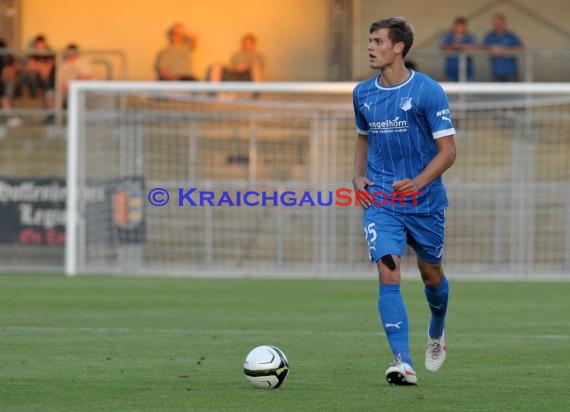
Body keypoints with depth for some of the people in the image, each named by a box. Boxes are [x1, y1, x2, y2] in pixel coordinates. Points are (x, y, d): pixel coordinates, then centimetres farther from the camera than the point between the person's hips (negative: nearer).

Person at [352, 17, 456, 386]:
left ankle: (437, 332, 47)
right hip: (380, 201, 2)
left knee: (431, 275, 15)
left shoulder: (428, 91, -11)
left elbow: (448, 150, -11)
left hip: (425, 201, -2)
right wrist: (359, 175, 5)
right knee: (388, 276, -15)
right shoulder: (362, 93, 5)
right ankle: (403, 364, -22)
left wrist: (418, 182, -25)